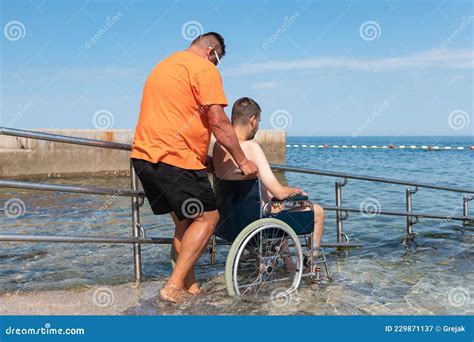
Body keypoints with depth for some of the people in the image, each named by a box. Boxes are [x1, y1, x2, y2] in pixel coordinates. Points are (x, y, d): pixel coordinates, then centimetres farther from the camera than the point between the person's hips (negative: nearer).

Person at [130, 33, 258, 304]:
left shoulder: (164, 66, 25)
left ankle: (190, 287, 18)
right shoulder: (205, 69, -4)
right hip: (175, 159, -9)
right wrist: (243, 162, -3)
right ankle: (174, 287, 0)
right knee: (208, 218, 2)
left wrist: (202, 157, 28)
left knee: (184, 221, 16)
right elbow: (219, 123, -12)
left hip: (144, 156, 9)